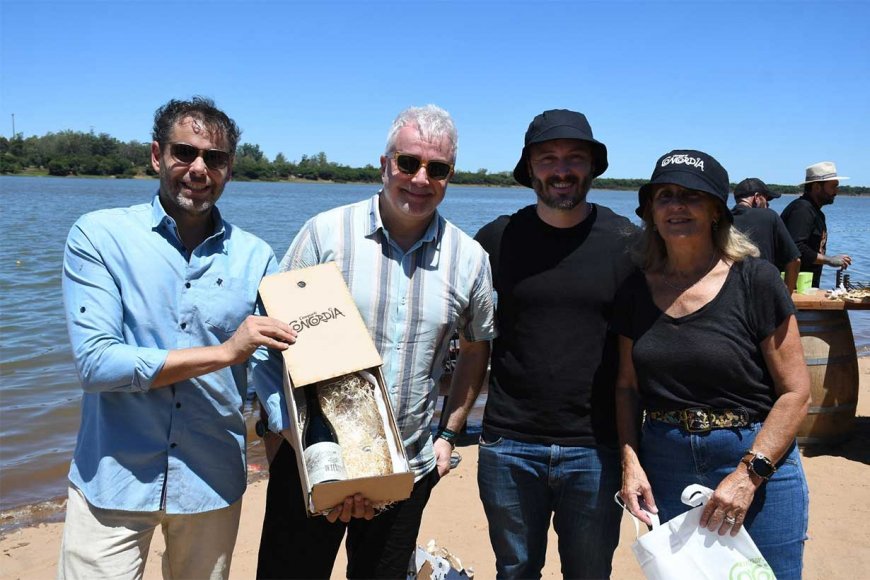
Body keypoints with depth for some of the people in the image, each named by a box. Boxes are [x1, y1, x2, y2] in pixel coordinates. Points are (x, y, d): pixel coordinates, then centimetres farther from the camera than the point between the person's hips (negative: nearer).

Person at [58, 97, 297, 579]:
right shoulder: (98, 236, -8)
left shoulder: (255, 258, -3)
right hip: (112, 483, -2)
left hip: (213, 483, 3)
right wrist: (223, 352, -22)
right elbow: (94, 362, -17)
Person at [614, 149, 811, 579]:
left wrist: (748, 475, -16)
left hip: (757, 465, -3)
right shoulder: (636, 291, 1)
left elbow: (795, 392, -9)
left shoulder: (755, 280, -9)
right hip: (664, 467, 4)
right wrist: (630, 461, -4)